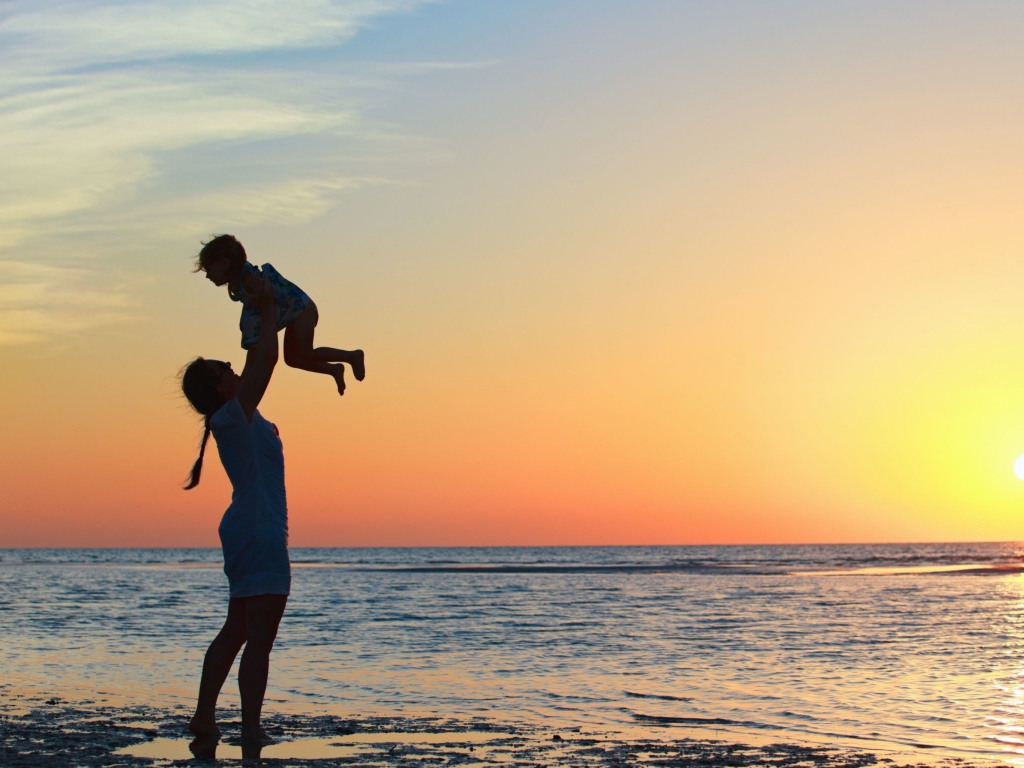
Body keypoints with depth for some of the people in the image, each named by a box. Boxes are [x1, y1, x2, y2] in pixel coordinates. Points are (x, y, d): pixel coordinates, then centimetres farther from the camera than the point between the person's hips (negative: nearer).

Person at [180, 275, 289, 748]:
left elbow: (257, 361, 25)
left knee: (237, 631, 16)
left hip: (245, 532, 10)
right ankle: (251, 728, -8)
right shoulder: (232, 416, -12)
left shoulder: (237, 417, 12)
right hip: (259, 533, -10)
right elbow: (266, 360, -17)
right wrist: (268, 310, -5)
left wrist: (262, 314, 23)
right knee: (259, 638, -8)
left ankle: (204, 716, 19)